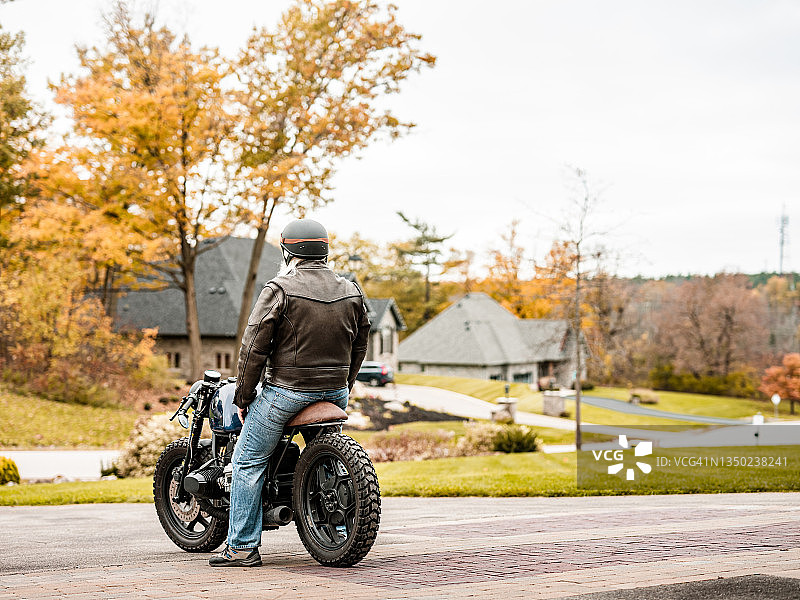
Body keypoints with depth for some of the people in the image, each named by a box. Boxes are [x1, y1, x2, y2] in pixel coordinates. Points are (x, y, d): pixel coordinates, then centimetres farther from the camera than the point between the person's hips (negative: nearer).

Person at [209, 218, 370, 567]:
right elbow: (359, 347, 14)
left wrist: (242, 397, -1)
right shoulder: (351, 293, 7)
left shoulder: (279, 290, -10)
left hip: (286, 391, -5)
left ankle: (242, 547, 2)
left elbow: (254, 348, -10)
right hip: (337, 393, 6)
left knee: (248, 461, 4)